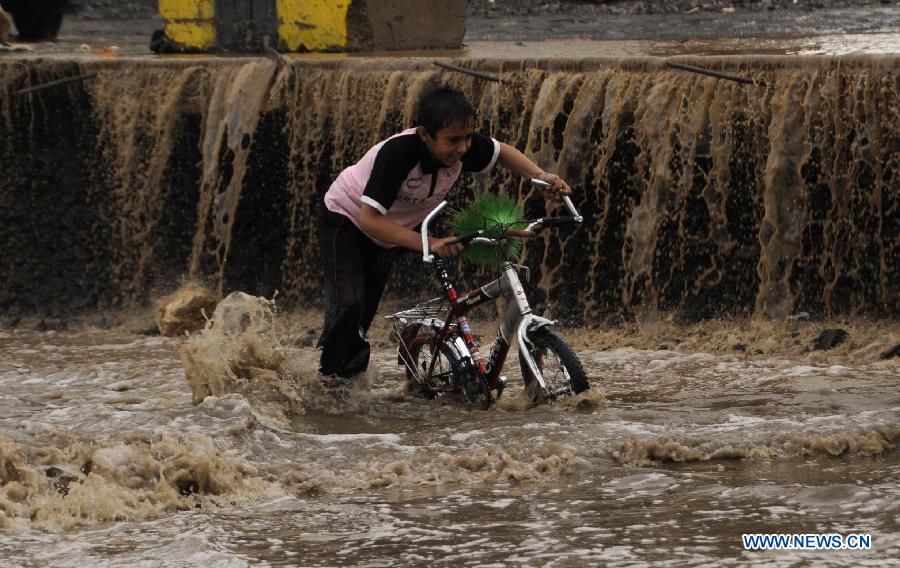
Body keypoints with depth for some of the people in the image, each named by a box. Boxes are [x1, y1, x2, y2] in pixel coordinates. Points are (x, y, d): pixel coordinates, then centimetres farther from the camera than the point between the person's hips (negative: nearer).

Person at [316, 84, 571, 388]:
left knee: (369, 305, 12)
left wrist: (541, 176, -19)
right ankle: (332, 369, 5)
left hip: (382, 236, 6)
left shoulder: (463, 146, -24)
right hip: (345, 218, -6)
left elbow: (502, 152, -1)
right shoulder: (398, 152, -42)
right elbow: (369, 219, -43)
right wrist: (428, 243, -50)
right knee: (349, 301, -17)